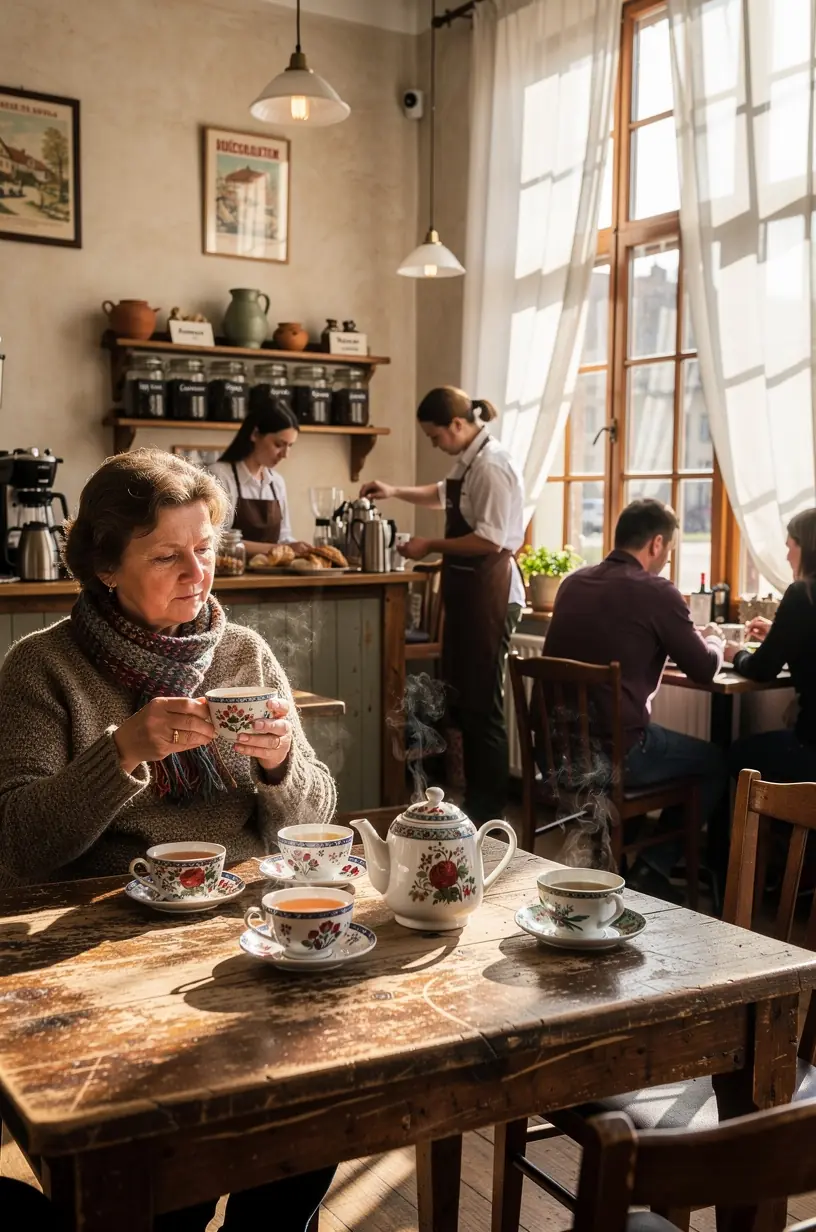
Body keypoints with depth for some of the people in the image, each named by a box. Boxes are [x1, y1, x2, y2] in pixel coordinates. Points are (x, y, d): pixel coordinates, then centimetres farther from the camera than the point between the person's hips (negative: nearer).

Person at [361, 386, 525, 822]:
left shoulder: (491, 466, -17)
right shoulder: (467, 462, 12)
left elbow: (490, 540, -23)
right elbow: (444, 495, 33)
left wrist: (430, 546, -14)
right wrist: (396, 492, 20)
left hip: (488, 593, -10)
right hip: (465, 591, 10)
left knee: (482, 703, -2)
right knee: (461, 696, 15)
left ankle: (488, 808, 9)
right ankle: (475, 798, 26)